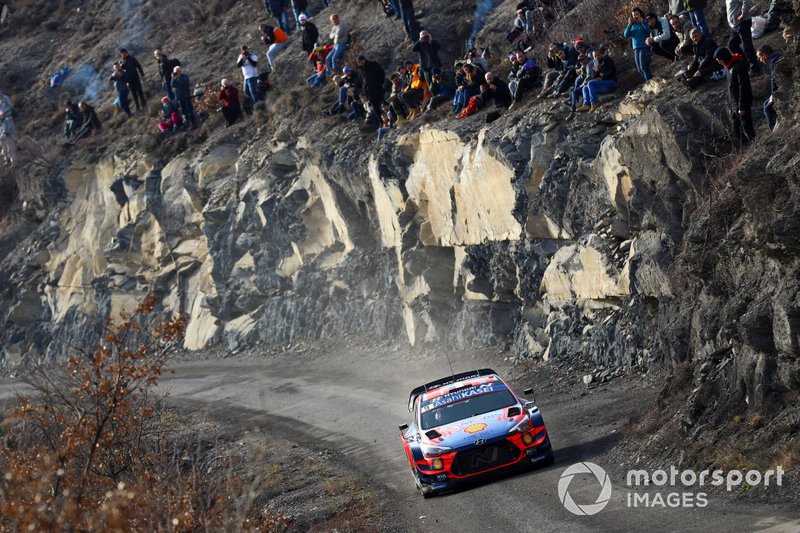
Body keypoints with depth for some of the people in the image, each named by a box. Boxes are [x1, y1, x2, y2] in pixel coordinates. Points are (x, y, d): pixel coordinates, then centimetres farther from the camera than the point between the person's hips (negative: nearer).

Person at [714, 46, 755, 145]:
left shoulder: (739, 67, -17)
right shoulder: (731, 67, 13)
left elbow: (743, 87, -20)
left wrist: (741, 107, -21)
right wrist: (732, 107, 21)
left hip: (743, 104, -10)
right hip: (735, 105, 10)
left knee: (747, 129, -7)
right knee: (737, 133, 12)